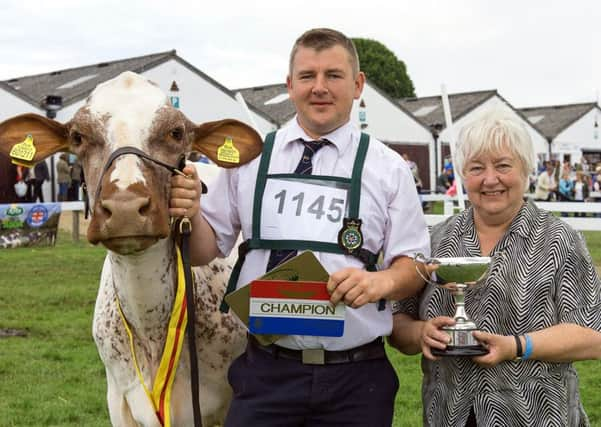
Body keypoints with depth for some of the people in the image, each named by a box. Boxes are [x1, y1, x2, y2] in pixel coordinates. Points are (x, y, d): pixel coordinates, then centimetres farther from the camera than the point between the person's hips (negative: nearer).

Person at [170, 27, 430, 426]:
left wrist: (382, 281, -18)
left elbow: (414, 264, 3)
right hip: (266, 371, 1)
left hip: (357, 378, 0)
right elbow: (206, 251, 8)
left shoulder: (389, 168, 2)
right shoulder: (250, 157, 5)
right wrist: (191, 215, -13)